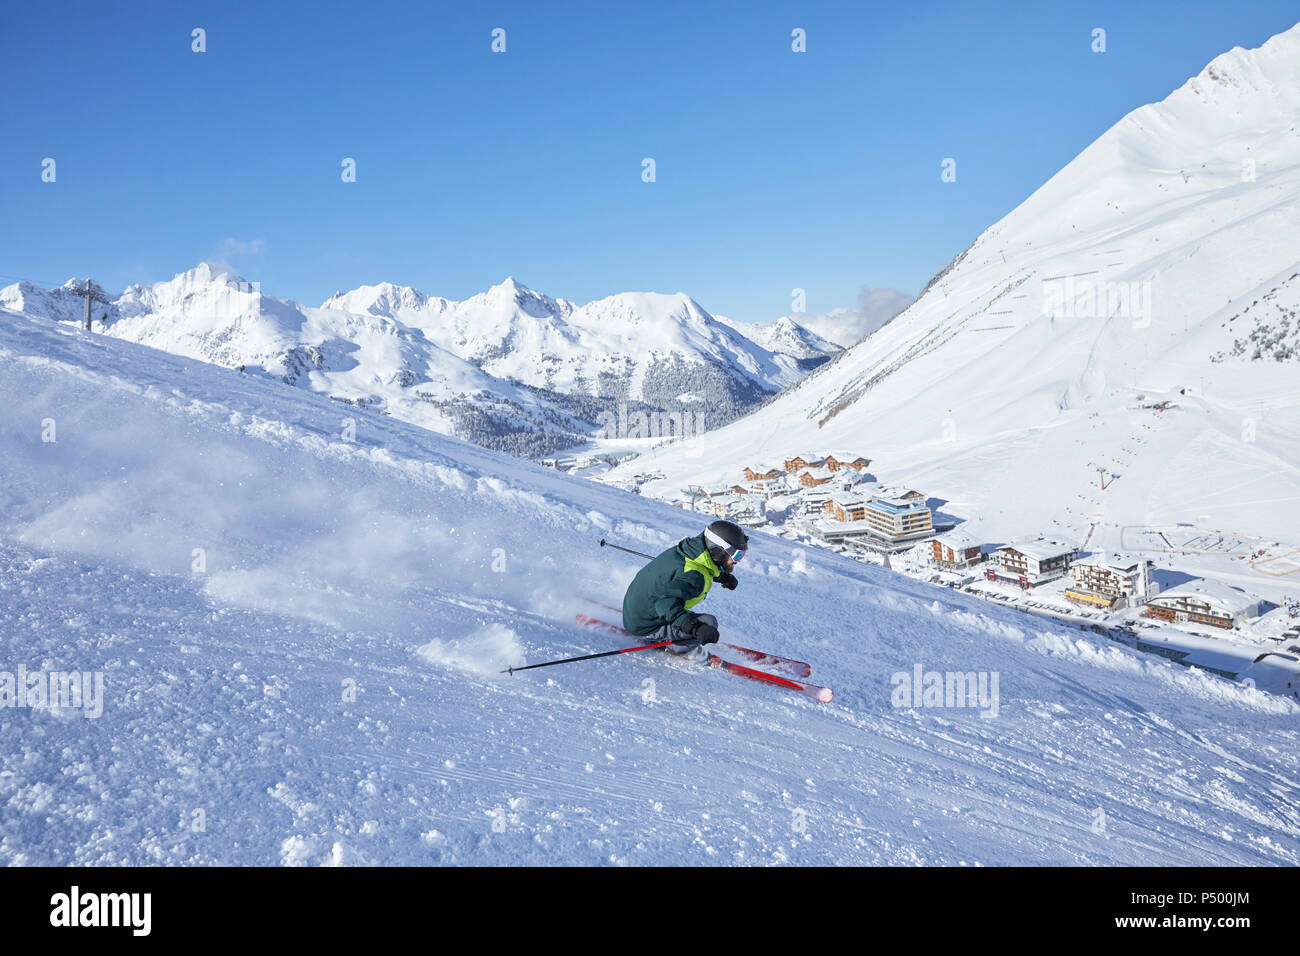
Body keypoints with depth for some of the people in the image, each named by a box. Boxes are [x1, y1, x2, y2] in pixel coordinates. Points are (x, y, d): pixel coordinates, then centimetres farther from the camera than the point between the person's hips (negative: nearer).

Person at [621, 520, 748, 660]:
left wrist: (723, 576, 21)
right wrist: (696, 628, -51)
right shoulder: (694, 576, -29)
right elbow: (667, 603, -41)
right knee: (709, 622, -19)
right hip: (646, 626, -9)